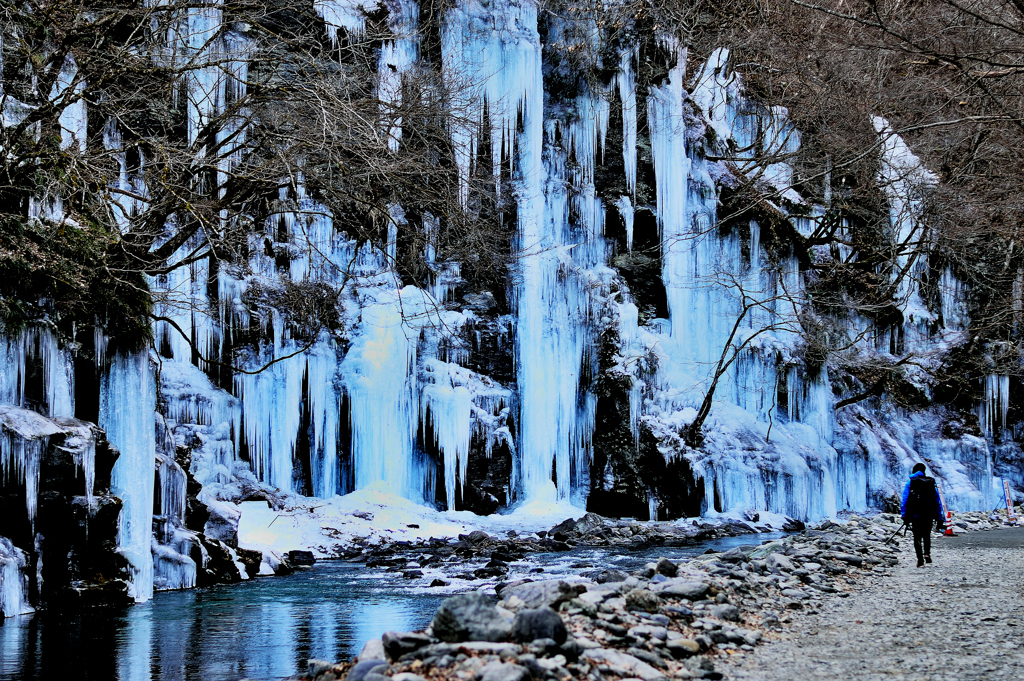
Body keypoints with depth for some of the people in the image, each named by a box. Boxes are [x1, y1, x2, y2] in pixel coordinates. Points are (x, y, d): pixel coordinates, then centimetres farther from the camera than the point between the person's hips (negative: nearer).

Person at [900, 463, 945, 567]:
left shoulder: (910, 483, 0)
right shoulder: (932, 483, 6)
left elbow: (905, 500, -6)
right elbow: (938, 502, 7)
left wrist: (904, 516, -4)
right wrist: (940, 519, 10)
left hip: (915, 515, -2)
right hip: (929, 515, 2)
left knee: (917, 538, 3)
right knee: (927, 535, 21)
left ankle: (920, 560, -8)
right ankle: (927, 553, -1)